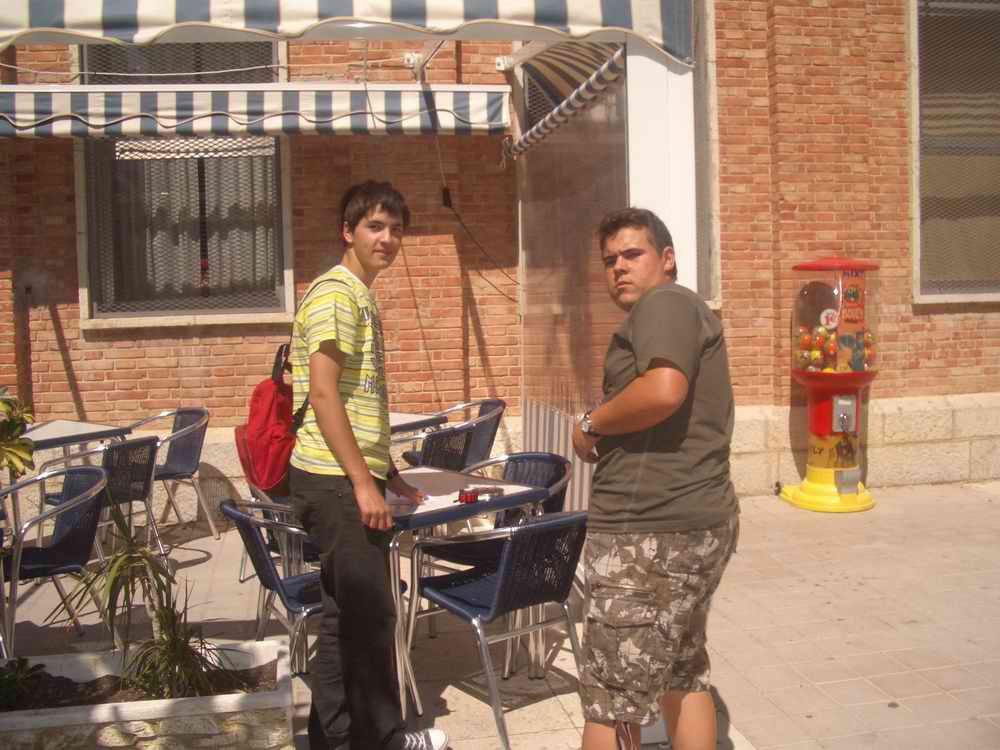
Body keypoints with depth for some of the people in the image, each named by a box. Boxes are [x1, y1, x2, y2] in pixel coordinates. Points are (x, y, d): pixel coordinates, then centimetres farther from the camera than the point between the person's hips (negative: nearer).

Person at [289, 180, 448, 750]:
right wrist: (364, 483, -20)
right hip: (338, 482, -10)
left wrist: (389, 475, 22)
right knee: (371, 614, -1)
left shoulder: (363, 298, 18)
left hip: (351, 479, 10)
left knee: (347, 613, 16)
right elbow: (323, 393, -20)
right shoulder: (336, 293, -12)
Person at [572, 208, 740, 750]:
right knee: (683, 676, 21)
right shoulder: (688, 313, 23)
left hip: (651, 532, -11)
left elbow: (663, 390, -28)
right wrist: (609, 442, 13)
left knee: (612, 700, -1)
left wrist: (591, 425, -13)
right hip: (698, 522, 11)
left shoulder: (665, 303, -9)